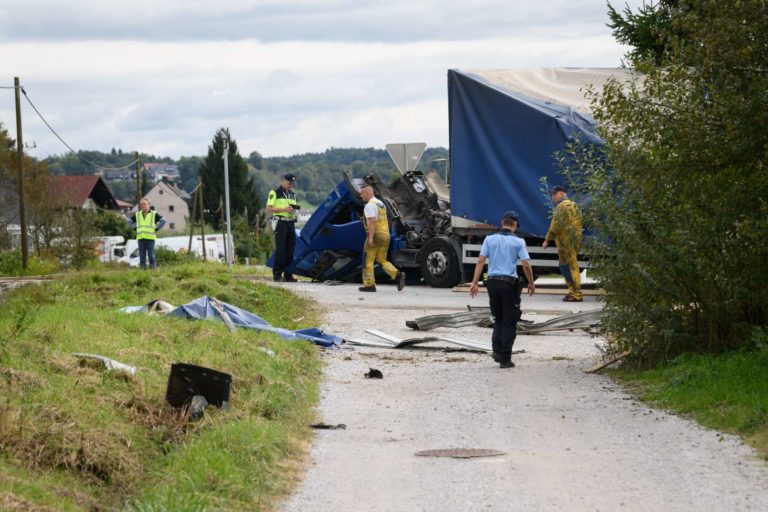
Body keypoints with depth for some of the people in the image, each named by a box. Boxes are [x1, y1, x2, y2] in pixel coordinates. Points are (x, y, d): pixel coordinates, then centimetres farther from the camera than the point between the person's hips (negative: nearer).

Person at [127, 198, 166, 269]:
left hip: (150, 238, -3)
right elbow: (130, 221, 26)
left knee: (151, 255, -6)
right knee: (142, 255, 2)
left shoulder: (154, 214, 4)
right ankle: (143, 268, 5)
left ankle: (153, 268, -1)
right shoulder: (137, 214, 14)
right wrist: (135, 228, 13)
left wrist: (156, 228, -1)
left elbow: (163, 220, 2)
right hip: (140, 238, 3)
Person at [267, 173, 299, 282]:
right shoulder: (275, 193, -2)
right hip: (280, 223, -7)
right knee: (280, 250, -9)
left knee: (290, 249, 5)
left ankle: (288, 275, 8)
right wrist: (283, 209, -18)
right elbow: (269, 209, -8)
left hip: (291, 223, 7)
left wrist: (295, 208, 1)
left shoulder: (292, 194, 19)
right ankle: (277, 274, -6)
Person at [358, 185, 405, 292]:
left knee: (368, 261, 1)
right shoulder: (381, 204, 19)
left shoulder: (369, 205, -10)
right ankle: (398, 275, -8)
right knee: (382, 260, 12)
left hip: (375, 235, -9)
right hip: (385, 235, 9)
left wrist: (370, 238, -26)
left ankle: (369, 285, 0)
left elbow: (372, 222, -21)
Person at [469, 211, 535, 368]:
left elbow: (481, 261, -1)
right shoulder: (518, 241, 0)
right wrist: (531, 284, 7)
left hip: (492, 282, 3)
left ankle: (497, 351, 4)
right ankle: (505, 359, 2)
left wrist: (474, 283, -1)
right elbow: (526, 265, -7)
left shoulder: (490, 239, 6)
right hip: (510, 283, -3)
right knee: (509, 322, 5)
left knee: (498, 319, 19)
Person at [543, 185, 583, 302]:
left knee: (570, 267, -7)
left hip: (566, 241, -9)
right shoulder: (574, 205, 19)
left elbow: (556, 225, -16)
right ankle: (573, 291, 18)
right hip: (576, 239, 9)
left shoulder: (562, 206, -10)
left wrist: (547, 240, -11)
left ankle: (576, 295, -8)